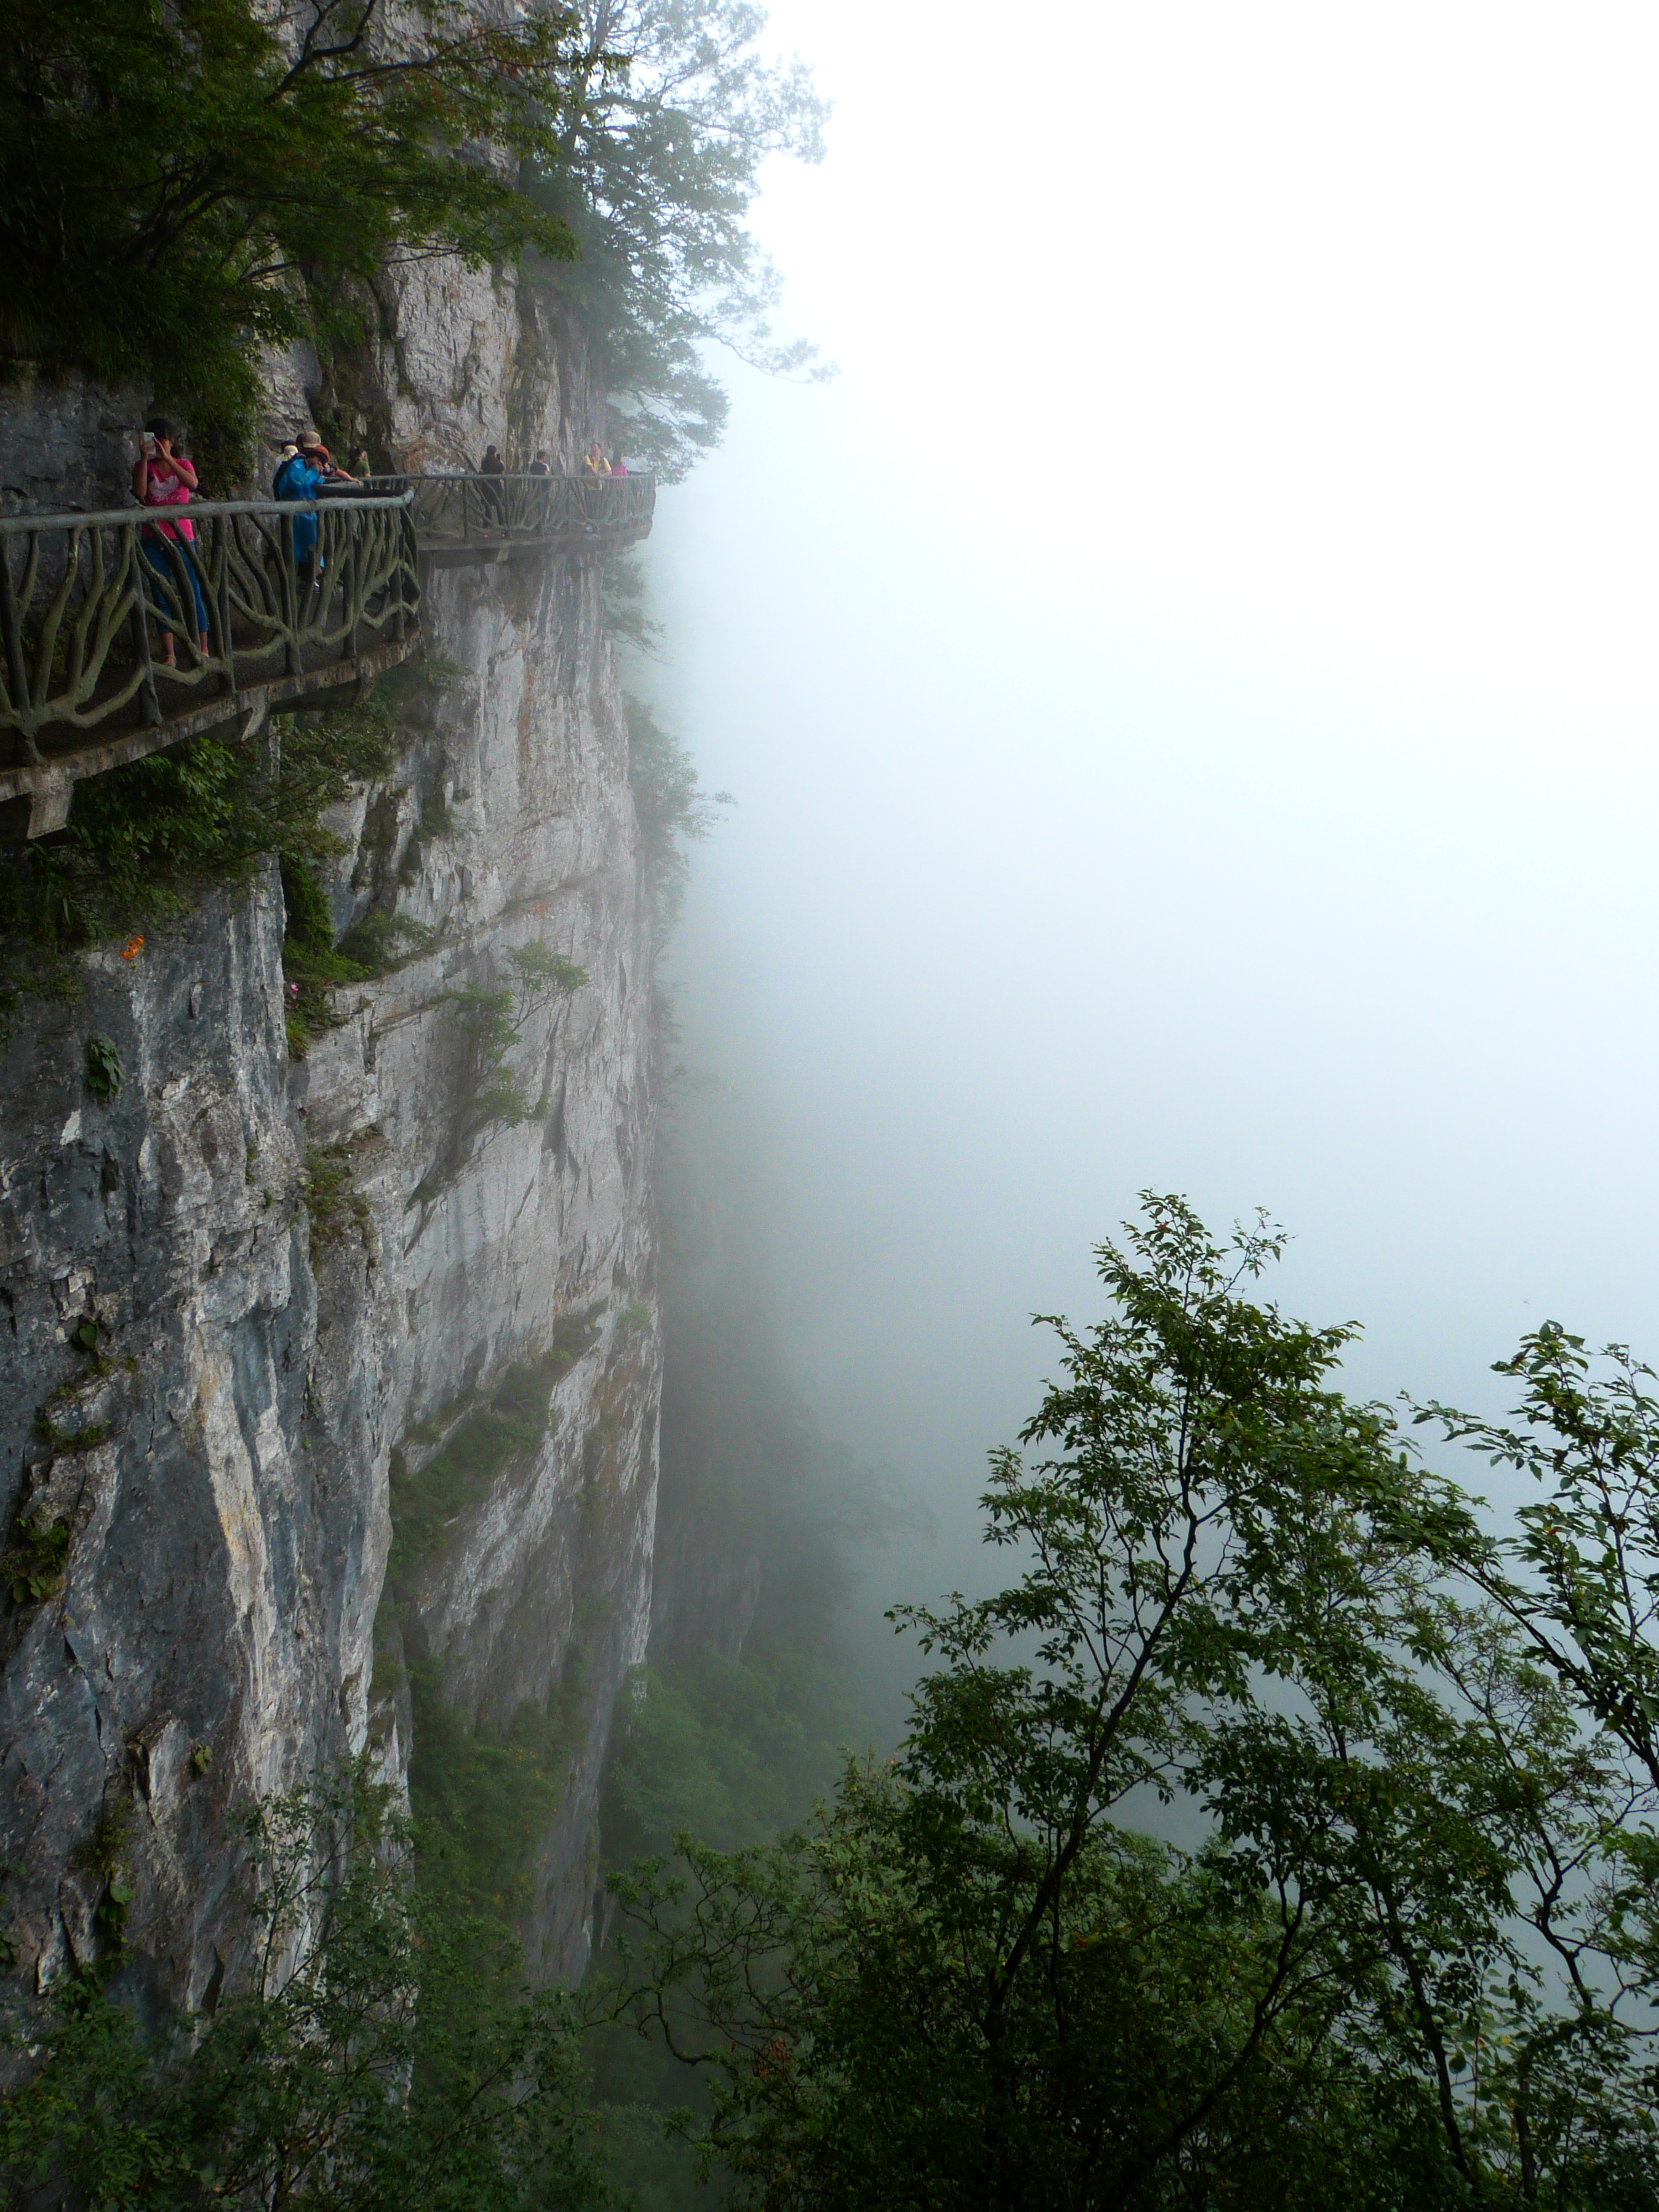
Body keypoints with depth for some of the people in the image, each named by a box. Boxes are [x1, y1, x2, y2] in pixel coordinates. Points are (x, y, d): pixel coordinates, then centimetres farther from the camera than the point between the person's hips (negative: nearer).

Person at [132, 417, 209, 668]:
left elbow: (193, 484, -17)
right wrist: (144, 459, -15)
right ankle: (169, 654, 4)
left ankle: (203, 650, 6)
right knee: (162, 597, 2)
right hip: (153, 538, 1)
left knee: (193, 593, -1)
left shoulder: (182, 465, 6)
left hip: (181, 537, -1)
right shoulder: (143, 466, 7)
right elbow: (139, 493, -12)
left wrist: (167, 458, -23)